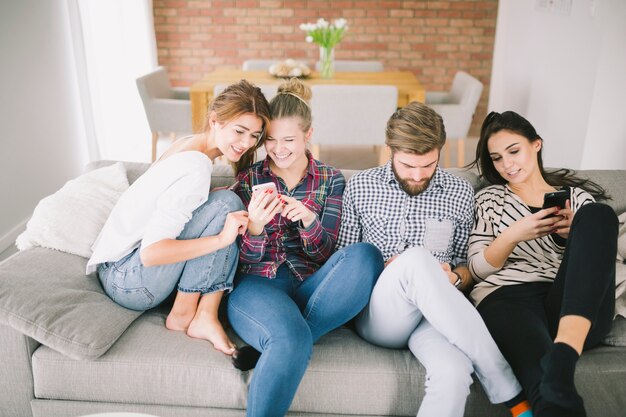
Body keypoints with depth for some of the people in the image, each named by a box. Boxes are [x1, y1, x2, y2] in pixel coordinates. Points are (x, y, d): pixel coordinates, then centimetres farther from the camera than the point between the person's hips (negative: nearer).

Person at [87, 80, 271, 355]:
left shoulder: (188, 145, 4)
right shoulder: (196, 170, -25)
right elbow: (150, 253, -29)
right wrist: (221, 239, -31)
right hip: (126, 281, -9)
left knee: (233, 216, 0)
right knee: (226, 203, -21)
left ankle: (205, 315, -9)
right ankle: (183, 313, -14)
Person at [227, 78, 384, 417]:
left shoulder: (331, 180, 10)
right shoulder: (249, 180, 9)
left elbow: (323, 254, 4)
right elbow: (246, 261, 5)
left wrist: (309, 219, -18)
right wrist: (255, 226, -18)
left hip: (309, 285, 3)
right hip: (258, 283, -2)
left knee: (365, 255, -30)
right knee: (292, 337, -38)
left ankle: (275, 343, -25)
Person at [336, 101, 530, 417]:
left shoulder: (461, 193, 11)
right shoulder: (360, 187, 9)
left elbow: (467, 264, 18)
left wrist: (455, 278, -6)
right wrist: (380, 270, -9)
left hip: (435, 316, 0)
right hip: (377, 315, 0)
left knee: (454, 373, -38)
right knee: (416, 257, -36)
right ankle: (509, 390, -26)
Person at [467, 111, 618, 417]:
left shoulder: (577, 195, 25)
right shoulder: (489, 200, 22)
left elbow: (600, 256, 18)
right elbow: (478, 269, 11)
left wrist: (577, 234, -3)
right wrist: (513, 235, -8)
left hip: (577, 309, 4)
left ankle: (563, 354, -42)